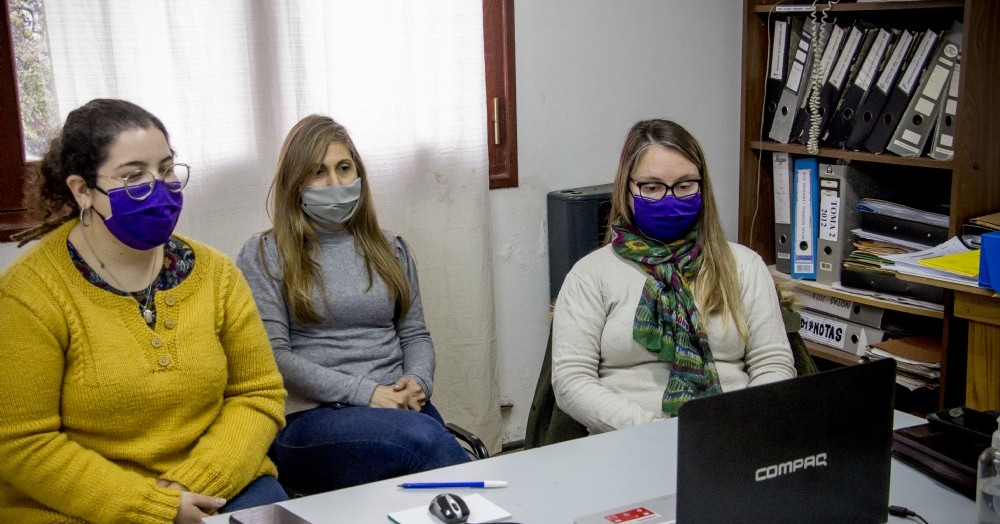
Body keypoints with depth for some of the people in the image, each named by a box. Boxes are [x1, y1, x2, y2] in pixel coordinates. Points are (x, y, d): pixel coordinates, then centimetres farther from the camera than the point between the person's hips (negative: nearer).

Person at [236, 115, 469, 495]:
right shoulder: (264, 255, 4)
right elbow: (273, 355, -5)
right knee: (425, 438, -35)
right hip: (309, 418, -4)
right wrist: (364, 392, -14)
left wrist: (419, 382, -4)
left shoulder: (390, 249, 19)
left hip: (400, 407, 4)